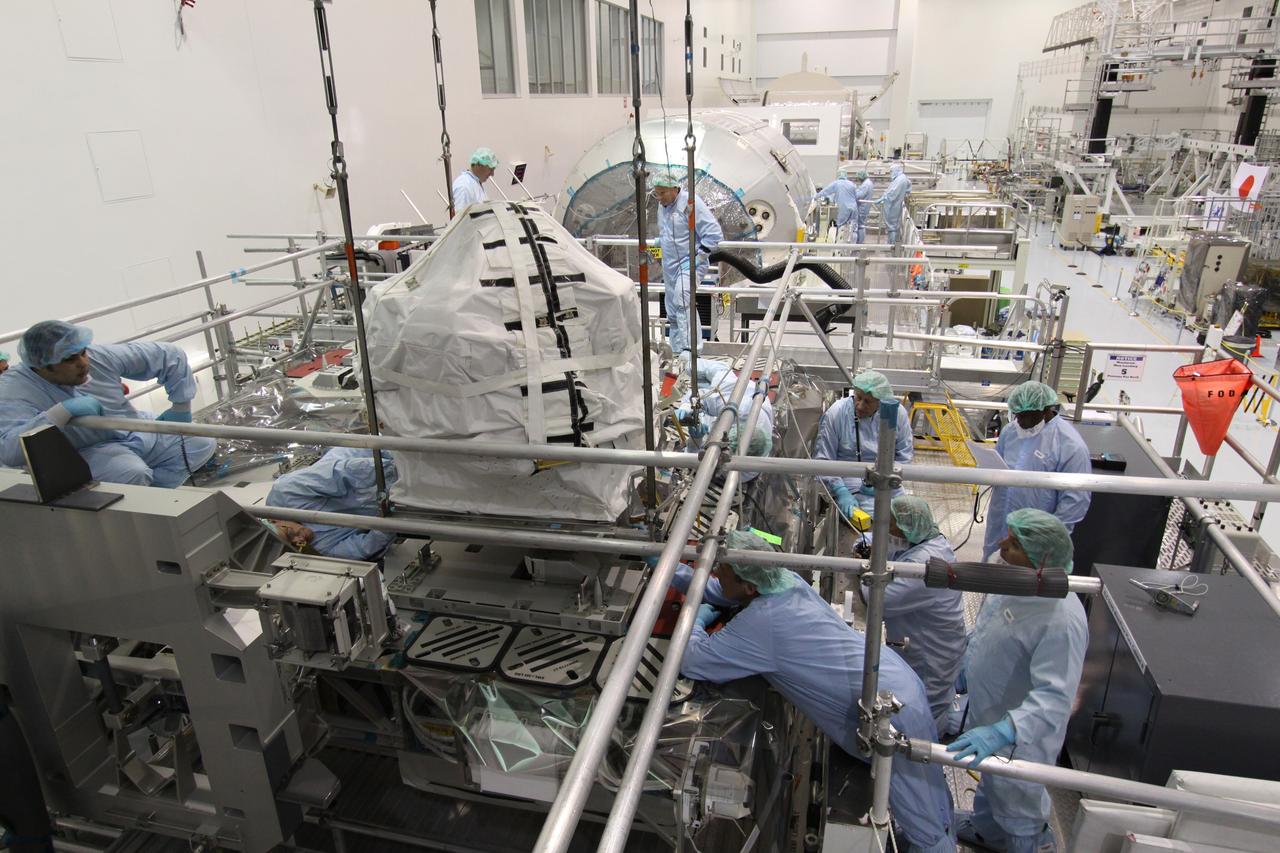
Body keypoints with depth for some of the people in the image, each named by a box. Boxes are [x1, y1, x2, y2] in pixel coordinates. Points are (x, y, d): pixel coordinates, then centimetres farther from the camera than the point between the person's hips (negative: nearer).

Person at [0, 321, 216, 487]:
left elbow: (169, 356, -2)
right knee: (132, 474, -36)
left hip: (137, 431, 5)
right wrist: (64, 411, -40)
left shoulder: (100, 356, -11)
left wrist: (181, 409, 0)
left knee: (204, 444, -10)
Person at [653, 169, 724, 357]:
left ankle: (690, 347, -32)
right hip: (670, 266, 8)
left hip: (690, 262, -8)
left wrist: (699, 256, -19)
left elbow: (714, 233, -16)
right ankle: (678, 353, 22)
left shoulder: (690, 203, -14)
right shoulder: (662, 205, 11)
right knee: (673, 312, 11)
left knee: (682, 300, -30)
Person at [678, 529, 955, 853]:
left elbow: (691, 661, -25)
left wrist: (695, 619, -8)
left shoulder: (760, 623, -29)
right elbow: (727, 591, 15)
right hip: (898, 678, 9)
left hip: (893, 714, -9)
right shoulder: (786, 578, -4)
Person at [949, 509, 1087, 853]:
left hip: (1019, 738, -8)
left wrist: (1003, 731, -52)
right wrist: (968, 669, 18)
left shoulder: (1062, 621, -38)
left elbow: (1055, 697, -40)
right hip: (987, 715, 8)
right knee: (991, 783, 34)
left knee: (1018, 806, 19)